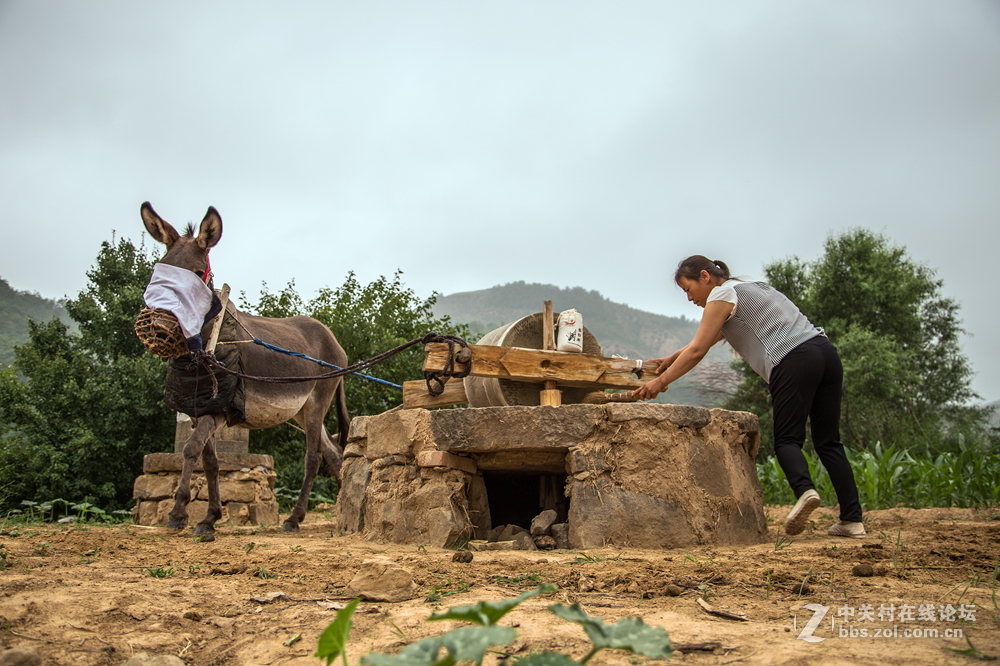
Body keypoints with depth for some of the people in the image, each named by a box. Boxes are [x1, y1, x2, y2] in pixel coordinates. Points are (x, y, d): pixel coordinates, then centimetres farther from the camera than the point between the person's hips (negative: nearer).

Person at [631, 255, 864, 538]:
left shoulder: (722, 295, 2)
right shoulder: (747, 289, 29)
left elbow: (697, 350, -1)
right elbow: (709, 339, 36)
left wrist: (660, 382, 5)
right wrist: (671, 360, 36)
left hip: (794, 362, -9)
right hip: (825, 352, 9)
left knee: (787, 439, -6)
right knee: (828, 441, 6)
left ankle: (804, 488, -32)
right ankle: (852, 519, 0)